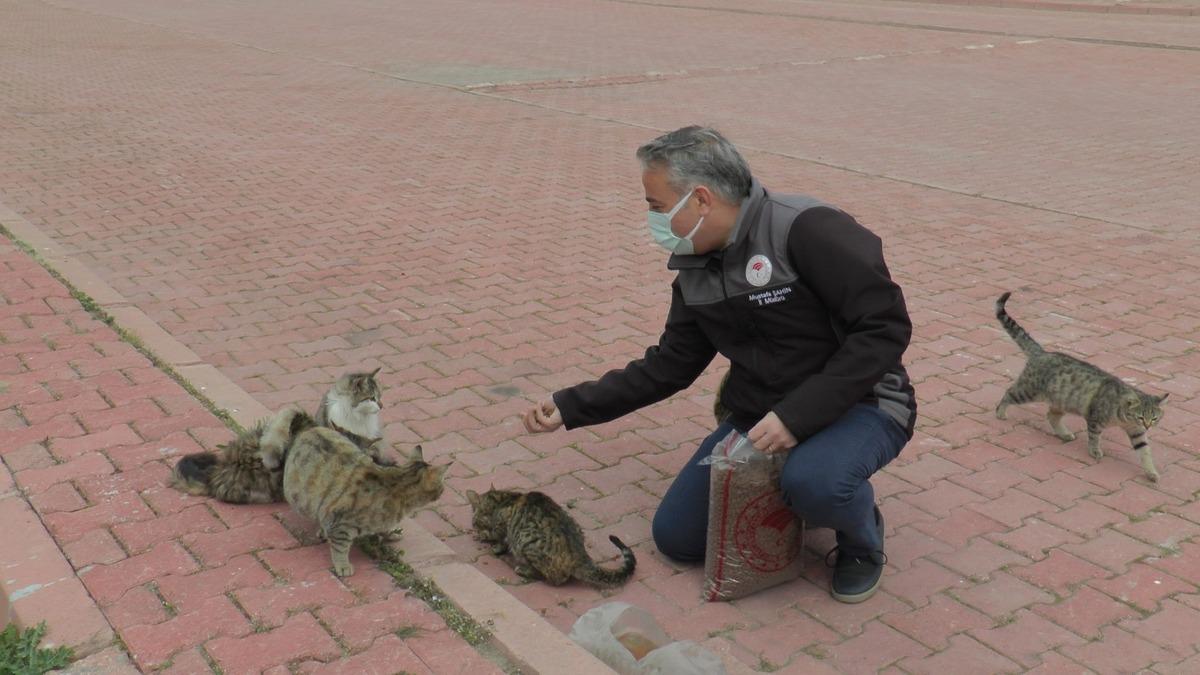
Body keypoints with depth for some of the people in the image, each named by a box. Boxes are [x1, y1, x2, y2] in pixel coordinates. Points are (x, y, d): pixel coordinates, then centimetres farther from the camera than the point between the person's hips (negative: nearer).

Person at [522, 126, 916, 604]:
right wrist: (571, 407, 3)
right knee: (676, 535, 0)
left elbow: (884, 327, -26)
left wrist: (797, 416, -30)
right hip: (758, 418, 7)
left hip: (859, 404, -6)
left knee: (814, 481, -39)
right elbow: (669, 366, 9)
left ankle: (862, 540, -3)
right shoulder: (695, 269, 1)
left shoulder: (806, 230, -23)